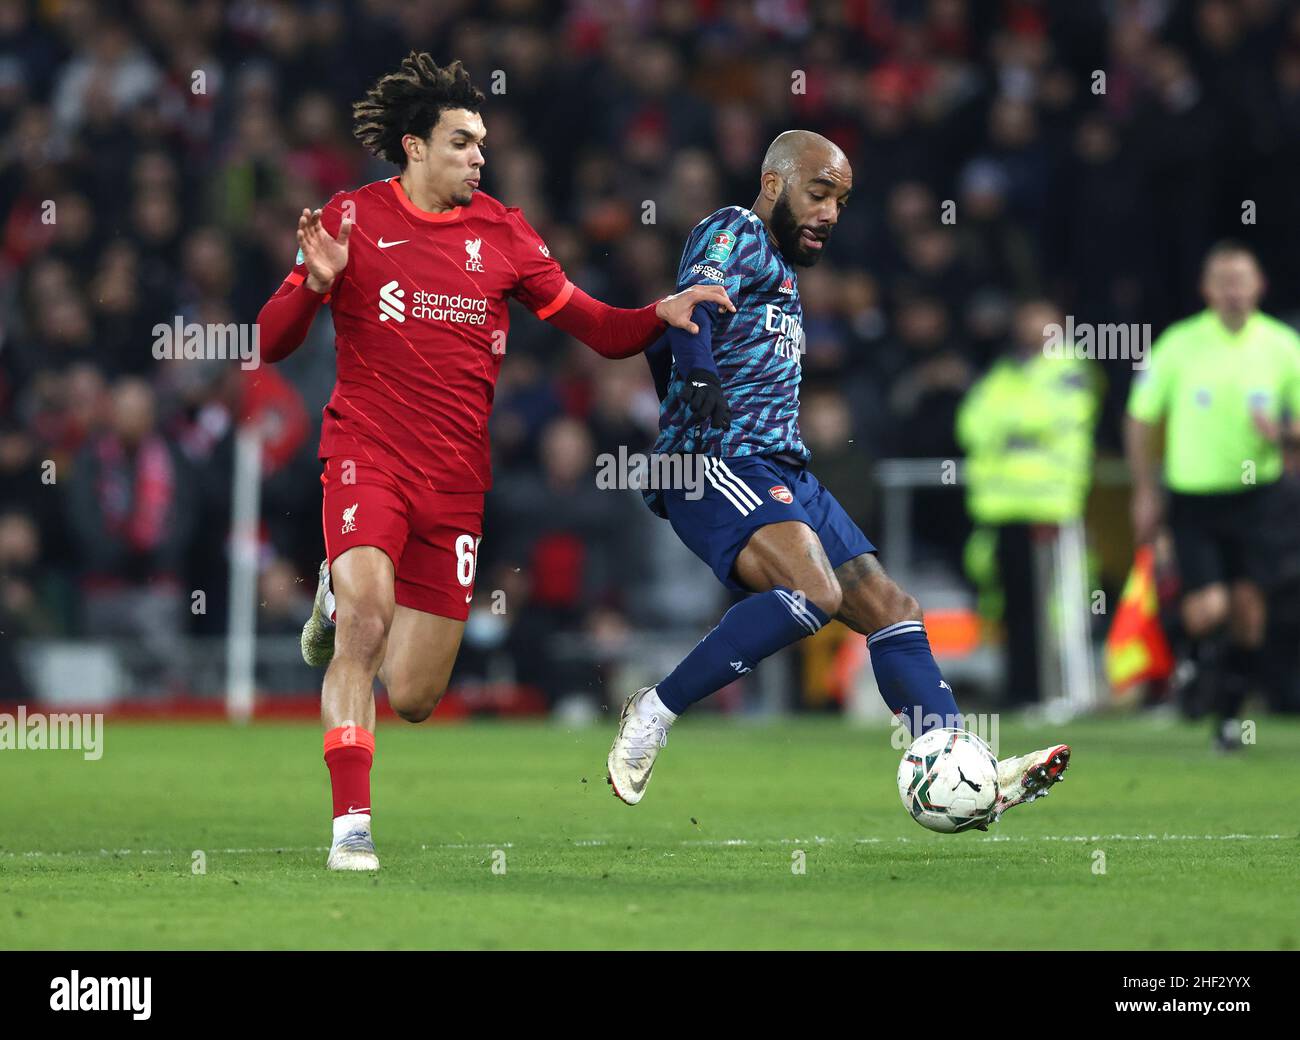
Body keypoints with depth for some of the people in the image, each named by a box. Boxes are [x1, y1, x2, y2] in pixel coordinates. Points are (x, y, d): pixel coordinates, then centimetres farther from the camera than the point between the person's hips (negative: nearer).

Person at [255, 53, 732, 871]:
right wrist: (315, 283, -19)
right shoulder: (355, 218, 0)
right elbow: (272, 343, 0)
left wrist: (660, 315, -11)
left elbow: (595, 326, 9)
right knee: (367, 620, -28)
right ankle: (351, 824, -17)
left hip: (456, 480, 3)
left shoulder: (502, 233, 7)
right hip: (367, 457, -3)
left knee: (413, 699, 3)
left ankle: (345, 601, 37)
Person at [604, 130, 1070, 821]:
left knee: (889, 609, 1)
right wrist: (699, 375, -44)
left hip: (782, 474, 10)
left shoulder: (782, 265, 25)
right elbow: (694, 300, -26)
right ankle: (654, 714, -21)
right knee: (813, 590, -30)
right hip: (717, 463, -10)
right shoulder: (734, 234, -3)